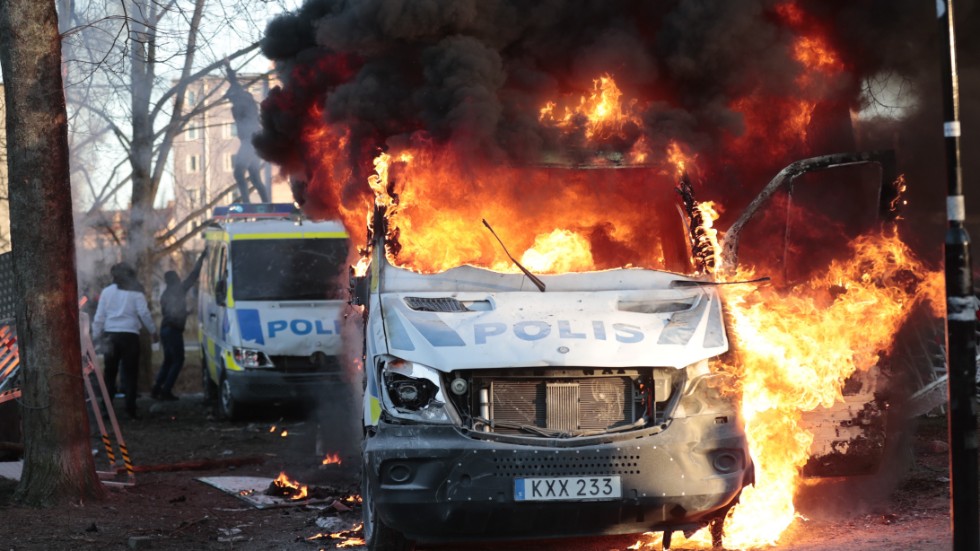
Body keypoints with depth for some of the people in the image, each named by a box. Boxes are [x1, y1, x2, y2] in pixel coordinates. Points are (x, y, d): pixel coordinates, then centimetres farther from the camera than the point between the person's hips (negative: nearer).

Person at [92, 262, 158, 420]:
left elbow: (99, 317, 6)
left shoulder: (107, 292, 7)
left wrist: (96, 336, 10)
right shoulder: (135, 292, 0)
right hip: (129, 335, -2)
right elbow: (144, 313, -4)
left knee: (109, 373, 9)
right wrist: (153, 331, 7)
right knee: (130, 374, 1)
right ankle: (130, 409, -4)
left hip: (111, 335, 2)